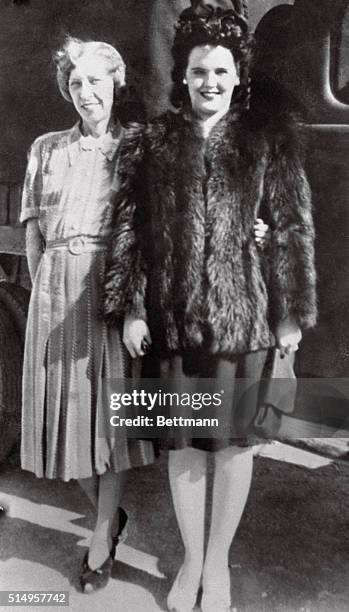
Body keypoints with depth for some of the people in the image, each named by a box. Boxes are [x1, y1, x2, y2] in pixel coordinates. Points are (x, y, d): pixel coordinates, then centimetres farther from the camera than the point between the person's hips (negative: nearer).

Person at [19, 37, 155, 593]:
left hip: (114, 289, -3)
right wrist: (44, 289, 3)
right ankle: (111, 513, 31)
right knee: (68, 408, 7)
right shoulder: (47, 148, 13)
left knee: (107, 408, 2)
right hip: (56, 293, 3)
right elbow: (33, 231, 11)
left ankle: (103, 538, 19)